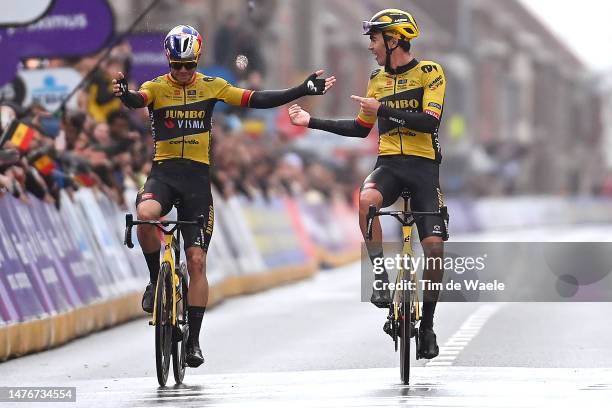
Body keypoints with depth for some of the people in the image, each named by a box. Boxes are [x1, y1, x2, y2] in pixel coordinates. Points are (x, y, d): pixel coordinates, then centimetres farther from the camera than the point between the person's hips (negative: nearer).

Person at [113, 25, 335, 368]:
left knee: (197, 261, -3)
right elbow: (137, 100, -21)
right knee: (145, 215, -35)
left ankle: (193, 340, 3)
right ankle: (157, 279, -9)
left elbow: (257, 100, 3)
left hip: (197, 176, 1)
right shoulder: (157, 88, 1)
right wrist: (124, 93, -46)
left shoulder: (211, 87, 6)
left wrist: (303, 91, -4)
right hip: (164, 172, -1)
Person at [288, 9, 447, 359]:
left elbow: (430, 121, -16)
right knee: (366, 199, -34)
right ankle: (381, 277, -22)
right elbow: (361, 128, 22)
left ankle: (427, 323, 7)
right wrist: (312, 122, 18)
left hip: (423, 166, -3)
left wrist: (383, 110, -18)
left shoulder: (430, 73, -3)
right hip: (389, 164, 3)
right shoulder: (378, 80, 13)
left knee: (434, 247, -10)